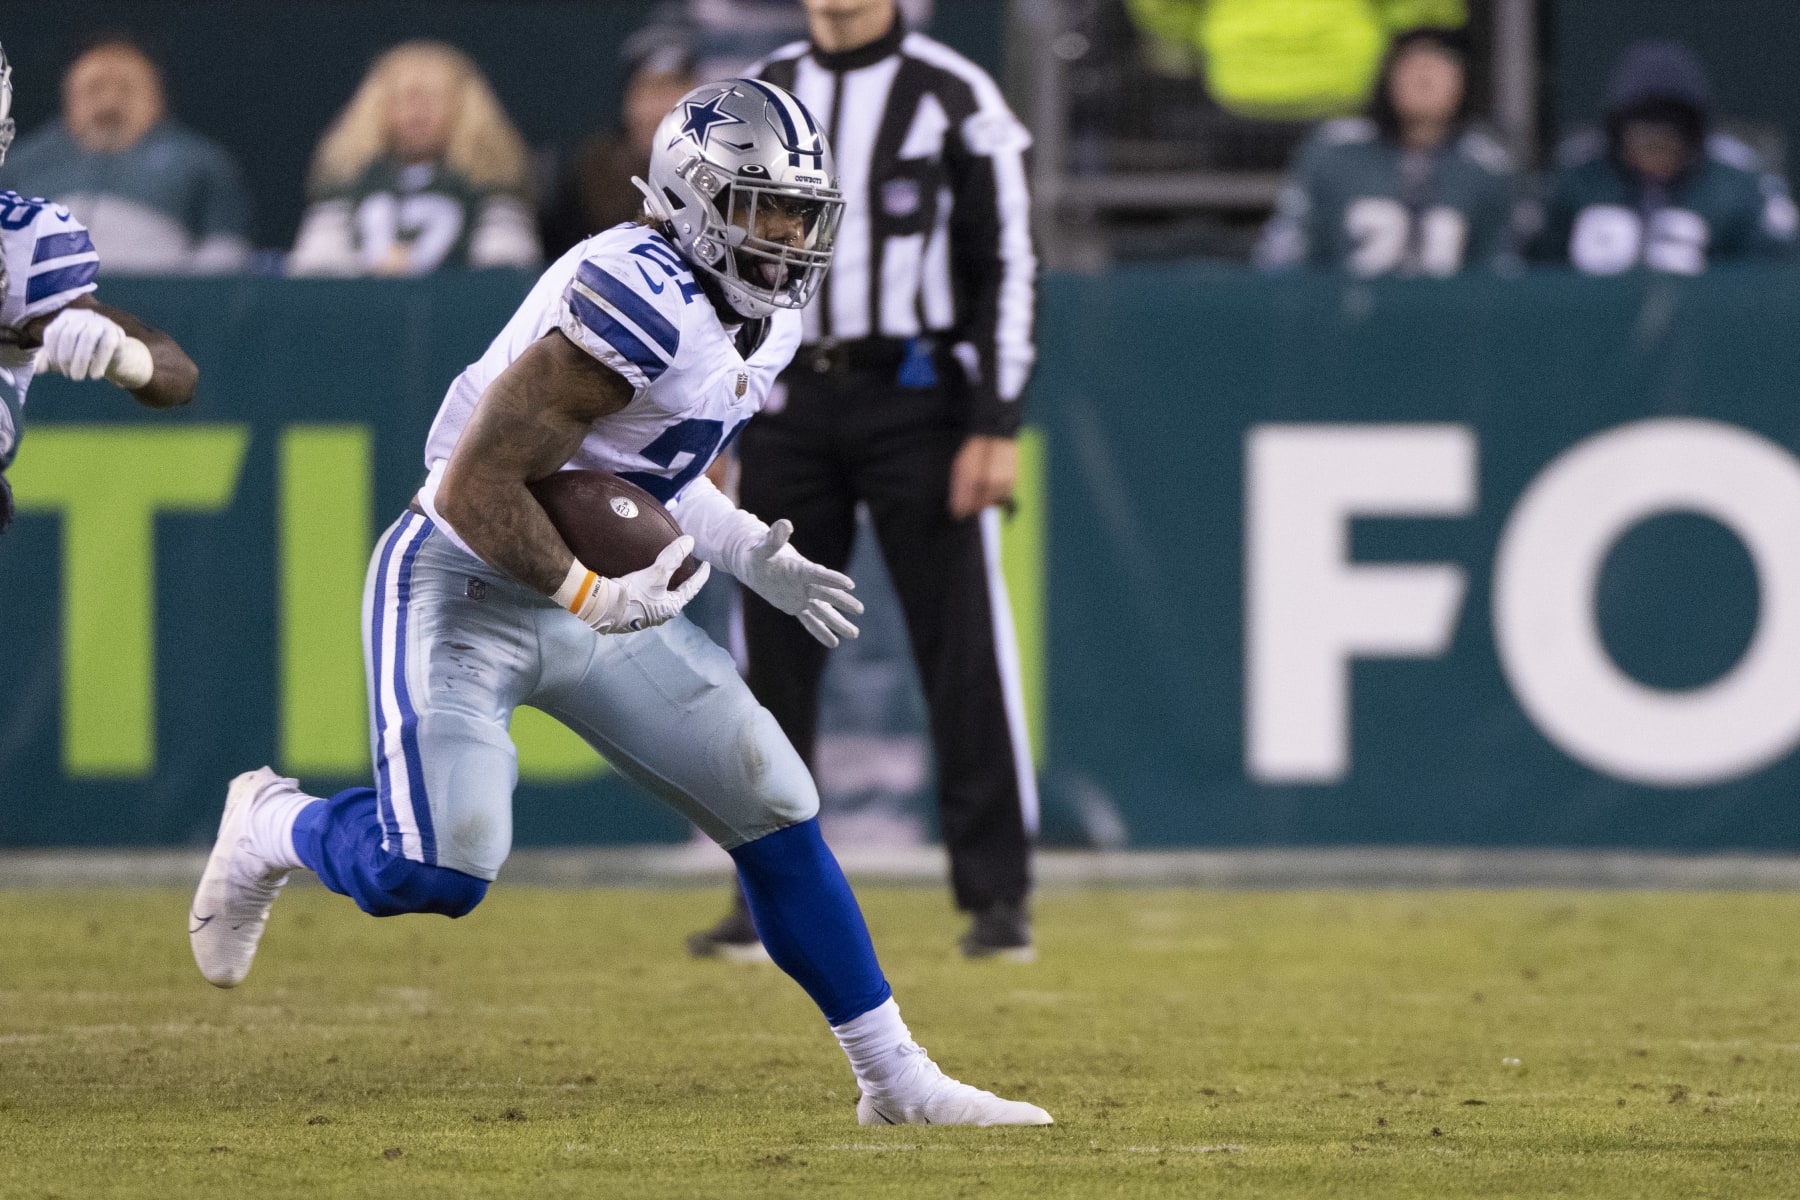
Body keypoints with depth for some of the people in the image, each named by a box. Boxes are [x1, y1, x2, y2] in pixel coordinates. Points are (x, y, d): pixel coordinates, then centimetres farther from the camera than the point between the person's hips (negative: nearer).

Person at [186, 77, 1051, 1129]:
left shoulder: (764, 315, 4)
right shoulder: (641, 302, -26)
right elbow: (477, 490, -26)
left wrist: (750, 555, 6)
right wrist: (592, 597, -24)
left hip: (593, 597, 9)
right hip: (462, 589, -9)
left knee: (775, 807, 4)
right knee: (441, 872, -21)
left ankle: (896, 1079, 14)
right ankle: (273, 828, 13)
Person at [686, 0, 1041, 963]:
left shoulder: (955, 97, -1)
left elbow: (1007, 265, -3)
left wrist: (995, 426, -11)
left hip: (916, 401, -4)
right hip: (788, 405, 4)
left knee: (964, 647, -6)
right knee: (775, 654, 3)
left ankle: (998, 898, 0)